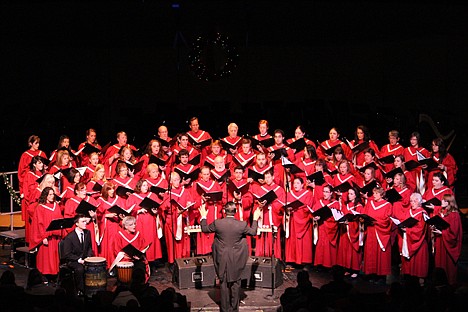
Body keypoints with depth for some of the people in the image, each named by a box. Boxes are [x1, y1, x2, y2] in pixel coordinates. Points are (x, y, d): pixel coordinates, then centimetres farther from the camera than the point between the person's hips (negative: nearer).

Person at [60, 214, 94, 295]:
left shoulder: (87, 233, 4)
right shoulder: (69, 237, -14)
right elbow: (67, 254, -13)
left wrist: (88, 257, -4)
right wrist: (79, 260, -22)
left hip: (85, 259, 5)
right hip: (72, 260, -5)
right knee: (79, 268, -35)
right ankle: (81, 290, -19)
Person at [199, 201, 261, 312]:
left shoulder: (217, 223, -14)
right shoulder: (242, 225, -13)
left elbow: (204, 229, 3)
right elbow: (253, 232, 6)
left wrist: (203, 217, 18)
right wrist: (255, 219, 18)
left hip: (222, 259, 0)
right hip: (236, 260, 0)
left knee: (223, 283, 12)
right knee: (235, 284, 13)